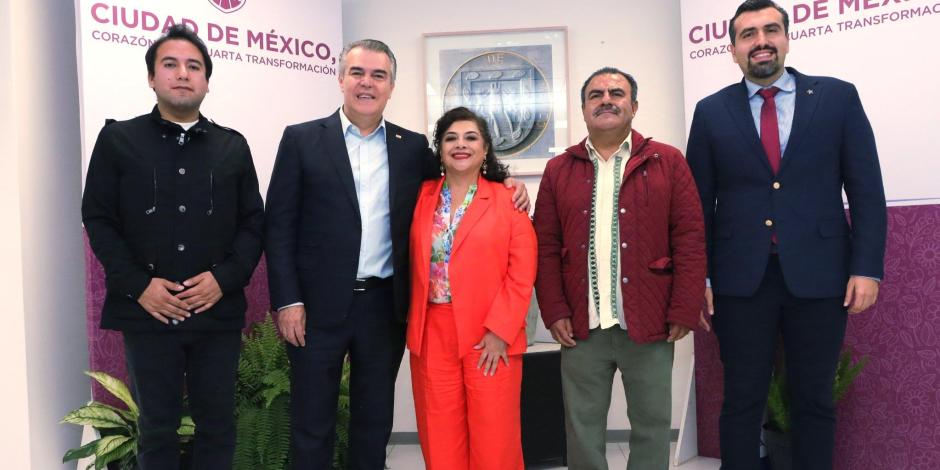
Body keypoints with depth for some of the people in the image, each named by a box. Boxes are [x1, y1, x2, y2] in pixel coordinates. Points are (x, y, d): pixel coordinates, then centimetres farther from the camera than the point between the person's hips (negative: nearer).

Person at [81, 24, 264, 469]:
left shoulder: (233, 146, 8)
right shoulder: (117, 139, 4)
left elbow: (253, 222, 5)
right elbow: (98, 219, 0)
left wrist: (224, 278, -10)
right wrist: (138, 285, -11)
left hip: (219, 312, 1)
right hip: (147, 312, -1)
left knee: (218, 425, 10)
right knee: (157, 429, 11)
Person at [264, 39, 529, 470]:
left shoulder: (413, 146, 8)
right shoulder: (302, 139, 1)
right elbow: (279, 226, -2)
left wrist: (504, 188, -3)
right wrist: (287, 301, -9)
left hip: (385, 306, 3)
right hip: (318, 305, -2)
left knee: (374, 421, 15)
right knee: (312, 425, 10)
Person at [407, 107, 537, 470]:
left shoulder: (508, 200, 0)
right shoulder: (422, 197, 9)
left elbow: (522, 274, -5)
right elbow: (414, 267, 11)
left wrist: (499, 332, -12)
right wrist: (413, 325, 1)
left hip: (491, 337, -2)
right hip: (431, 336, 3)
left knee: (494, 440, 4)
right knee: (440, 440, 9)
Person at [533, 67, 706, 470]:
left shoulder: (667, 162, 3)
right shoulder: (558, 170, 8)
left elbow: (690, 238, -2)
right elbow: (546, 247, 5)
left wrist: (684, 312, -7)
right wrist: (554, 312, -3)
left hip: (649, 325, -1)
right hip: (581, 328, 1)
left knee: (652, 425, 10)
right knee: (582, 428, 11)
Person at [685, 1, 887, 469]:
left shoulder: (838, 97, 4)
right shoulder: (711, 111, 5)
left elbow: (866, 190, 2)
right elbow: (699, 202, 4)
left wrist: (867, 267, -5)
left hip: (818, 274, 0)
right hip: (741, 278, 0)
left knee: (815, 400, 12)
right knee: (742, 400, 8)